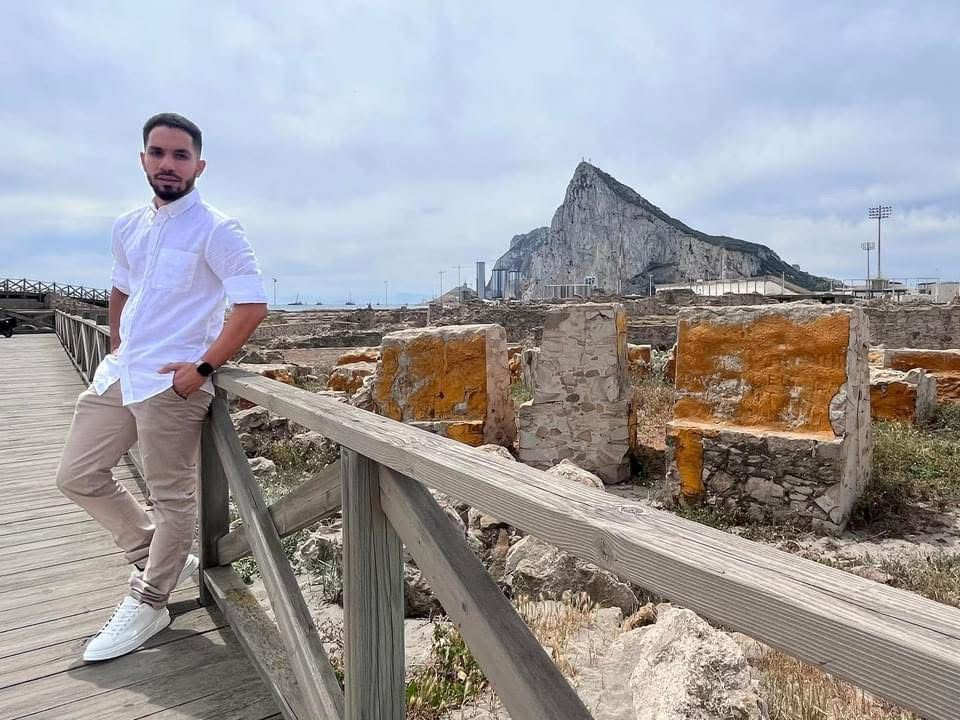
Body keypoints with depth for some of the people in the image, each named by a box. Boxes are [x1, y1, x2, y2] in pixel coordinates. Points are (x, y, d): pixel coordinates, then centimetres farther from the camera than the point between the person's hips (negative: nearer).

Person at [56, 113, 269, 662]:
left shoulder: (216, 231, -10)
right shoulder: (128, 227, 12)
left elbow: (253, 306, -18)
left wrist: (202, 368, -18)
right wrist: (117, 350, 18)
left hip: (172, 383, -8)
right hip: (118, 374, 8)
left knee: (172, 497, 2)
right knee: (78, 477, 14)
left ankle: (147, 605, 20)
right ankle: (164, 559, 29)